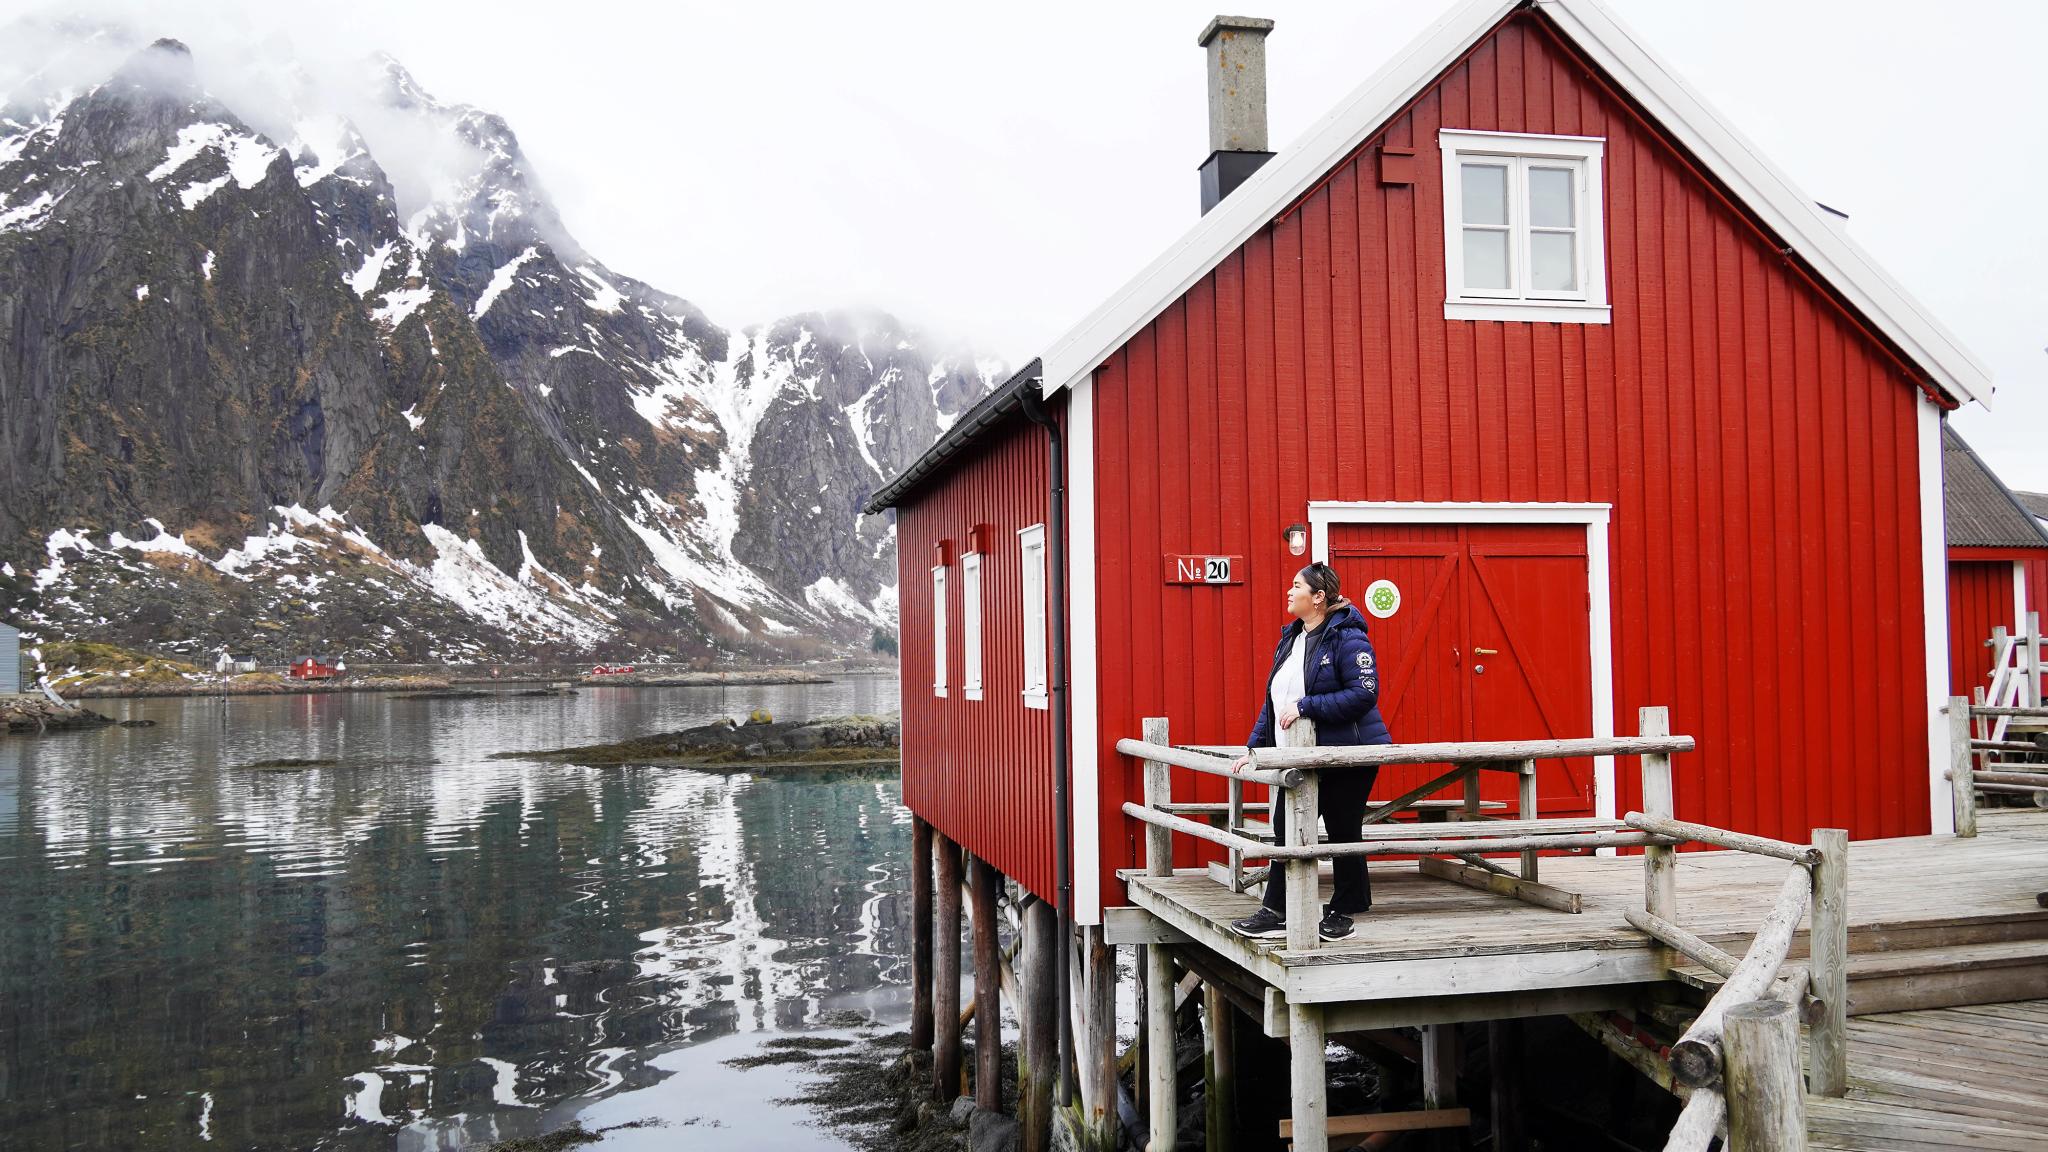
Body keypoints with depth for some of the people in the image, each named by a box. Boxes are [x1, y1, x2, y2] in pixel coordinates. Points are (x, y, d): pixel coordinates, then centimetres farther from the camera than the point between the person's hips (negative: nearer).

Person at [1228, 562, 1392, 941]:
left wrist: (1305, 706, -22)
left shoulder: (1347, 639, -14)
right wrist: (1255, 746, 12)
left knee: (1343, 834, 5)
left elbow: (1364, 693, -23)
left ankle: (1343, 912, 19)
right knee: (1286, 831, 6)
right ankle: (1276, 913, 11)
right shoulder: (1290, 639, 12)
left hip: (1346, 757, -8)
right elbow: (1274, 700, 17)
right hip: (1300, 757, 8)